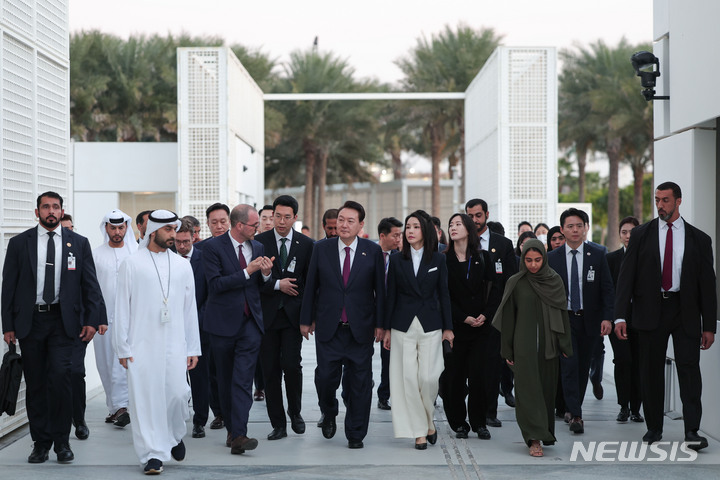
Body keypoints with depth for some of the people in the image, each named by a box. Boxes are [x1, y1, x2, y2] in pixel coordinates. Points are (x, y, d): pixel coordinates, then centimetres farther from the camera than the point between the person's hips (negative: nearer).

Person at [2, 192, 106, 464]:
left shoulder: (78, 243, 7)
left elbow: (90, 284, 7)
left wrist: (92, 319, -3)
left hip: (63, 320, -1)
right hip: (30, 320, 1)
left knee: (60, 377, -13)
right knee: (35, 383, 4)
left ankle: (62, 442, 0)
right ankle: (41, 442, 15)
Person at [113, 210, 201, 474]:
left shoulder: (182, 265, 11)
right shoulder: (132, 264, 3)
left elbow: (190, 308, 13)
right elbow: (122, 307, 3)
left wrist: (193, 348, 9)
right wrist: (122, 347, -2)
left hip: (175, 344, 2)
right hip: (142, 344, -2)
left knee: (177, 393, -5)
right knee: (145, 398, -4)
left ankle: (175, 435, 25)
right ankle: (153, 454, 6)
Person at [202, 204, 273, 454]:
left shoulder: (258, 247, 10)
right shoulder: (213, 247, -6)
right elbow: (215, 284, -15)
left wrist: (266, 274, -6)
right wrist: (247, 272, -18)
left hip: (250, 323, 2)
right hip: (223, 322, -2)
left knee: (243, 379, -10)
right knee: (225, 380, 10)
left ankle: (238, 436, -17)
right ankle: (231, 429, 25)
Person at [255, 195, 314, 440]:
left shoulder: (306, 244, 4)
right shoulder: (259, 242, 2)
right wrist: (277, 285, -12)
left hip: (293, 314, 0)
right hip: (267, 314, 0)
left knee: (292, 365, -11)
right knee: (270, 370, 2)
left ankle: (295, 413, 14)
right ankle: (278, 424, 11)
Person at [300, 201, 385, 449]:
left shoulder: (373, 251, 0)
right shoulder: (321, 249, 2)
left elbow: (380, 289, 3)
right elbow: (311, 286, 7)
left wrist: (380, 323, 0)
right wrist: (306, 320, 7)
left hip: (361, 329, 0)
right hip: (328, 327, 0)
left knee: (360, 382, 3)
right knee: (325, 377, -4)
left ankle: (355, 434, 15)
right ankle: (329, 415, 27)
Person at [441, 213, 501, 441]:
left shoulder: (483, 258, 6)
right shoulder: (443, 260, 1)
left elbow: (494, 289, 5)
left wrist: (485, 315, -9)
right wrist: (464, 318, -9)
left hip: (480, 326, 1)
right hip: (454, 326, 0)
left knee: (478, 376, -5)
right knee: (454, 376, 0)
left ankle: (479, 423, 7)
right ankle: (459, 423, 12)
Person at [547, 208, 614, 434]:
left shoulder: (598, 255, 1)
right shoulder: (552, 258, 1)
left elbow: (607, 288, 1)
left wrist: (607, 317, -8)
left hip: (590, 319, 1)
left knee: (583, 367, 9)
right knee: (569, 365, -11)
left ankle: (573, 409, 26)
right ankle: (575, 415, -12)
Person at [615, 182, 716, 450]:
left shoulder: (699, 239, 7)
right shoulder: (641, 235, 6)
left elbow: (707, 284, 7)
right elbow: (626, 276, 3)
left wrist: (709, 325, 1)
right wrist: (620, 316, -7)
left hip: (685, 311, -1)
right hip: (650, 311, 1)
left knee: (689, 368, -8)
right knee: (651, 372, 5)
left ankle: (692, 431, -8)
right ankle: (654, 428, 15)